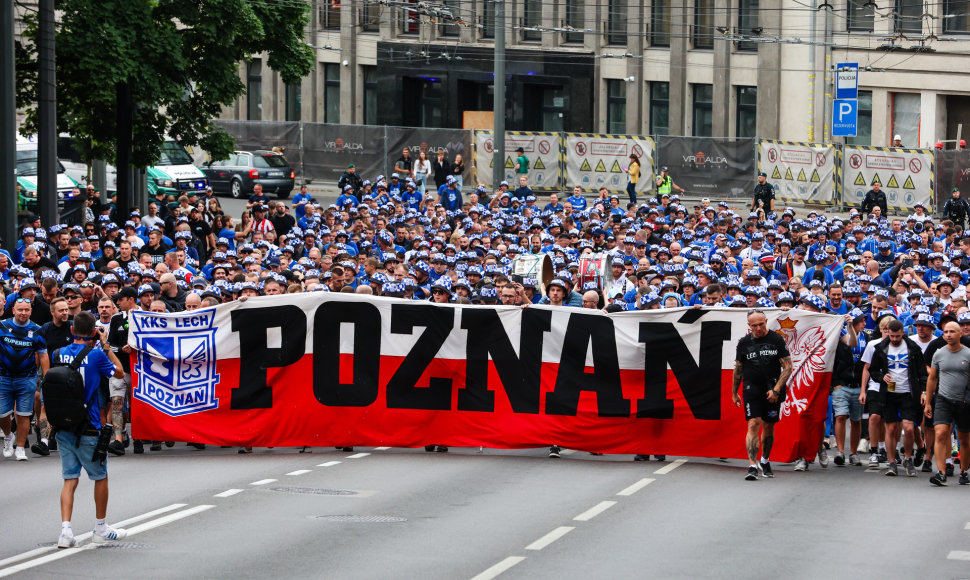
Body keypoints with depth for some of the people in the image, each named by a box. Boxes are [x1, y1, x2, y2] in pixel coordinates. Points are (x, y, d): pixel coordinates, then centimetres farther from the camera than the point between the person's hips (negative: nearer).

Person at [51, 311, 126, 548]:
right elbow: (119, 373, 4)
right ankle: (101, 529, 24)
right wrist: (106, 346, 10)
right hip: (88, 428, -4)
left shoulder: (58, 354, 1)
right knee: (100, 477, 14)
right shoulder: (96, 355, -12)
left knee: (70, 479, 6)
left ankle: (65, 530, -9)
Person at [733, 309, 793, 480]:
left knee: (769, 427, 9)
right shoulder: (744, 342, 5)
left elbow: (788, 367, -2)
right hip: (751, 388, 0)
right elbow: (738, 369, 15)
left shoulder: (777, 340, -1)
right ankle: (752, 466, -19)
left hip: (772, 391, 0)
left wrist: (776, 389, -10)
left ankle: (764, 461, 30)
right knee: (753, 424, -13)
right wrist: (734, 393, 17)